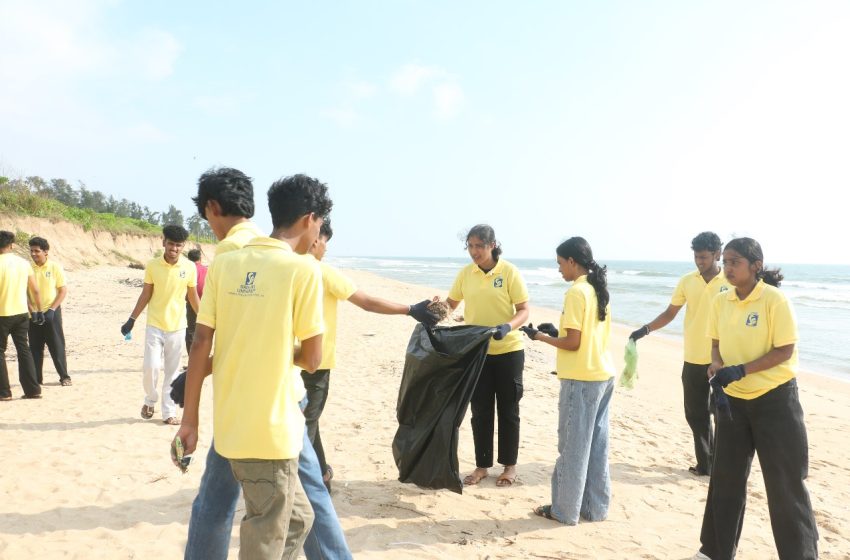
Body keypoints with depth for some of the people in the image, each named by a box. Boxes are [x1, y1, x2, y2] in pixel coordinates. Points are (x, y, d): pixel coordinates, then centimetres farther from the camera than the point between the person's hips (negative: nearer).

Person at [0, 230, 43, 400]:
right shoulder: (24, 263, 3)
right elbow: (35, 291, 5)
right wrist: (39, 310, 15)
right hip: (22, 313, 4)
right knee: (24, 349, 10)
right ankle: (33, 390, 9)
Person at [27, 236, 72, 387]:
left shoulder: (55, 267, -7)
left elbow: (63, 291, -6)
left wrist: (52, 309, -13)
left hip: (51, 313, -3)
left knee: (57, 346, 1)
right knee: (35, 348, 7)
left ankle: (64, 377, 11)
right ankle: (37, 378, 16)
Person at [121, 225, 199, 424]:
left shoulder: (190, 267, -6)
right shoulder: (152, 265, -6)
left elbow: (193, 296, 4)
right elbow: (146, 295, 2)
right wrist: (132, 319, 1)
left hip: (177, 327, 1)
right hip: (154, 325, 0)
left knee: (172, 371, 6)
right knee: (151, 366, -7)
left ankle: (169, 412, 16)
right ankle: (150, 400, 21)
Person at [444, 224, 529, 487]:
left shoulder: (509, 272, -10)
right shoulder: (465, 273, 1)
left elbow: (523, 310, -10)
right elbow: (451, 303, 11)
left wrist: (507, 327, -29)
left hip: (508, 351, -3)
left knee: (507, 409, 9)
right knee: (480, 410, 9)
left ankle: (509, 465, 23)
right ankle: (482, 465, 22)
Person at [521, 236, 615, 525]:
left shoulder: (576, 292, -16)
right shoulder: (599, 289, 10)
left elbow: (572, 343, -18)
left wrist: (540, 336, -5)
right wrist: (557, 330, 14)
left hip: (581, 379, -9)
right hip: (603, 375, 9)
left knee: (572, 446, 2)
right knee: (596, 444, 14)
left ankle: (565, 510, 13)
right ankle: (595, 507, 22)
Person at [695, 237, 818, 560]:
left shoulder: (774, 299, -16)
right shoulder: (720, 302, 1)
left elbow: (785, 351, -16)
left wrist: (740, 370, -23)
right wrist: (717, 368, -10)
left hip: (775, 399, -5)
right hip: (732, 399, 5)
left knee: (785, 482, 4)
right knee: (726, 477, 13)